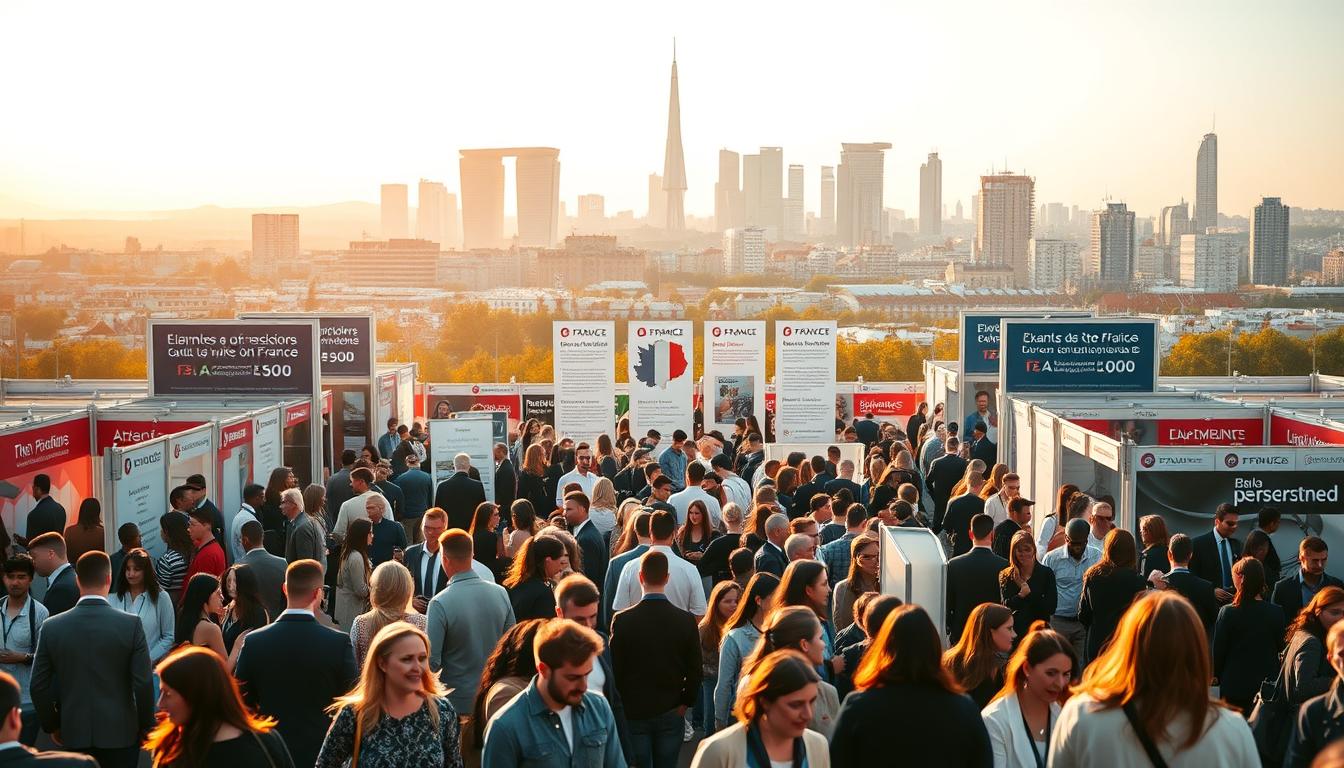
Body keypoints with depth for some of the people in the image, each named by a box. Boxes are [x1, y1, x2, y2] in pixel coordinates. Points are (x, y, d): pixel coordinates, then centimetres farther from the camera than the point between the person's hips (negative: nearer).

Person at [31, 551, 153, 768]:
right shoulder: (131, 624, -11)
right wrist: (145, 725, 4)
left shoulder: (51, 627, -4)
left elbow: (39, 686, 1)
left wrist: (52, 726, 15)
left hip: (75, 734, 2)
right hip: (120, 733, -2)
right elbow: (143, 683, -11)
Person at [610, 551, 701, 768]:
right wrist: (685, 703, 11)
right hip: (671, 713, 1)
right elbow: (694, 670, -2)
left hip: (633, 713, -1)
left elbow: (615, 669, -5)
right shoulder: (686, 620, -7)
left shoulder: (622, 620, -11)